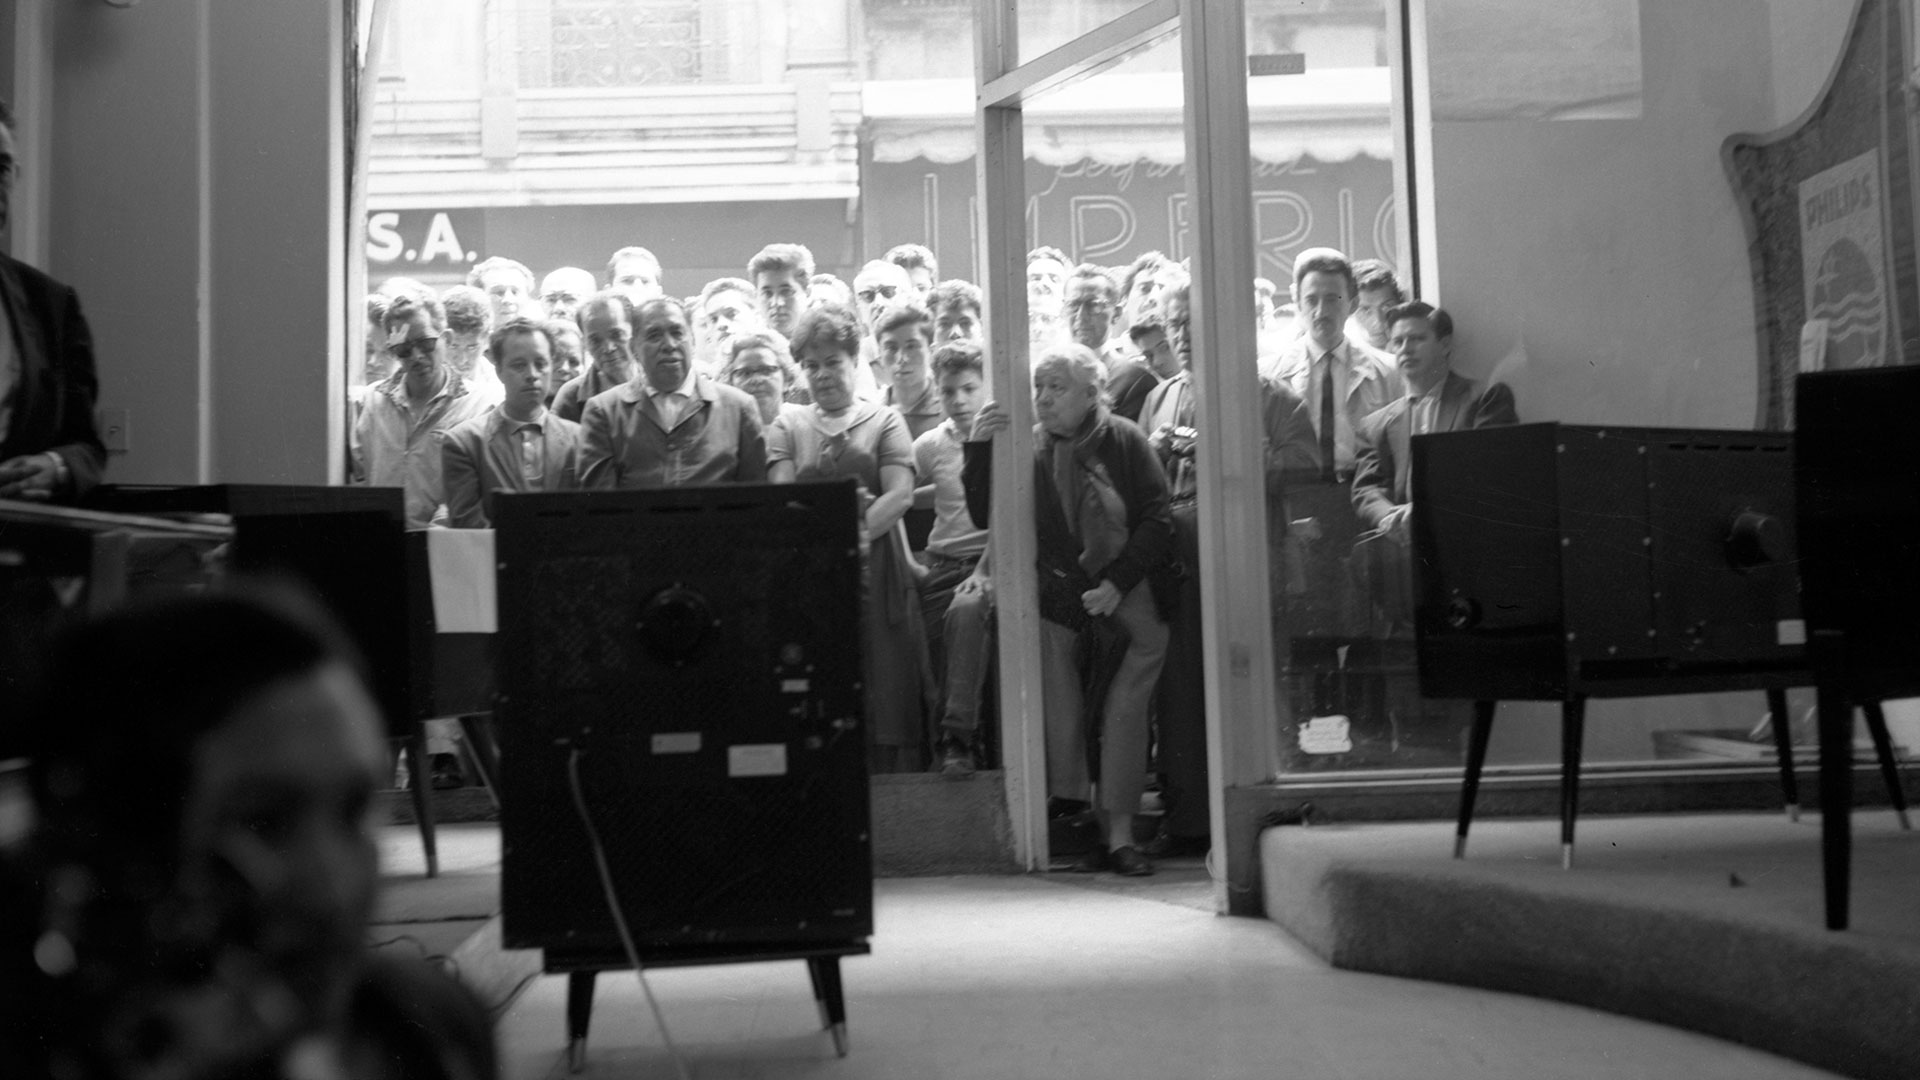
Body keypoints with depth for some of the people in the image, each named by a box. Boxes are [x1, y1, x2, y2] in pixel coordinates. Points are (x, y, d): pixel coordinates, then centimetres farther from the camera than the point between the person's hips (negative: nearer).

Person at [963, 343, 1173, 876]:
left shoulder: (1124, 441, 4)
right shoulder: (1024, 447, 7)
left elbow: (1156, 521, 0)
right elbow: (985, 518, 1)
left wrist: (1117, 584, -10)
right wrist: (979, 449, -10)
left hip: (1125, 596, -1)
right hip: (1054, 601, 1)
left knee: (1124, 711, -5)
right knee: (1060, 717, -6)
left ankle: (1119, 831, 1)